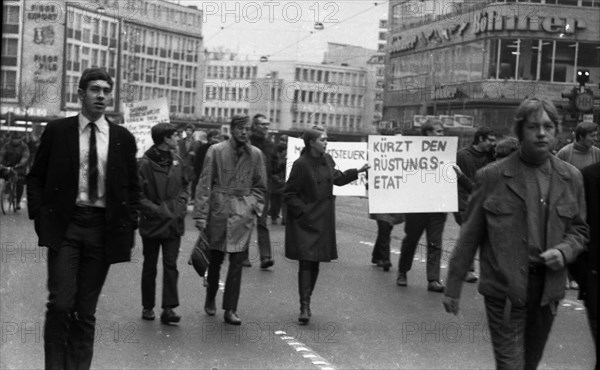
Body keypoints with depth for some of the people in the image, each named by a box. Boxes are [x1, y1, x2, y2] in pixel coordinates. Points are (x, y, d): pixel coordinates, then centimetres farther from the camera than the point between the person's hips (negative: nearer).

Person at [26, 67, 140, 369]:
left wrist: (129, 226, 2)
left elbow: (133, 186, 12)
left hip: (104, 228, 2)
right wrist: (40, 217, -4)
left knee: (86, 310, 6)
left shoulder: (123, 138, 7)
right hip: (64, 225, -1)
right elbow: (36, 178, 7)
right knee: (60, 304, -10)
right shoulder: (57, 131, 3)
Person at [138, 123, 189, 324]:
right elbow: (138, 196, -12)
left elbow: (184, 185, 18)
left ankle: (169, 308, -1)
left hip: (174, 223, 4)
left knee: (171, 266, -1)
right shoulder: (145, 164, -13)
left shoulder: (177, 161, 5)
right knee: (150, 267, 10)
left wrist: (181, 204, 1)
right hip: (152, 224, -4)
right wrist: (159, 210, -17)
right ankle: (148, 307, 21)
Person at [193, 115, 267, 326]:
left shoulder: (255, 154, 5)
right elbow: (204, 183, -4)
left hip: (243, 214, 1)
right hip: (218, 210, -1)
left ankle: (230, 310, 2)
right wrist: (201, 214, -9)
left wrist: (254, 207, 1)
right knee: (215, 259, 11)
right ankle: (210, 300, 33)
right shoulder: (216, 151, -2)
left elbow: (260, 186, 14)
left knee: (237, 262, -3)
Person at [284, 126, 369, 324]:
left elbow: (337, 179, 25)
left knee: (315, 263, 11)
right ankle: (304, 307, -8)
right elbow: (289, 194, -11)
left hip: (323, 221, 7)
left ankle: (306, 301, 22)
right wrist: (303, 212, -17)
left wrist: (357, 172, 20)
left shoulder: (327, 160, 6)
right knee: (306, 262, -9)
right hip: (305, 221, -7)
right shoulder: (301, 164, -14)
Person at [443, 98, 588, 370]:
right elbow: (470, 234, -1)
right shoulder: (491, 177, -4)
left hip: (548, 288, 4)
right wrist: (453, 285, 0)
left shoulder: (571, 178, 6)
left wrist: (564, 251, -7)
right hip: (504, 288, -3)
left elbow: (579, 229, 15)